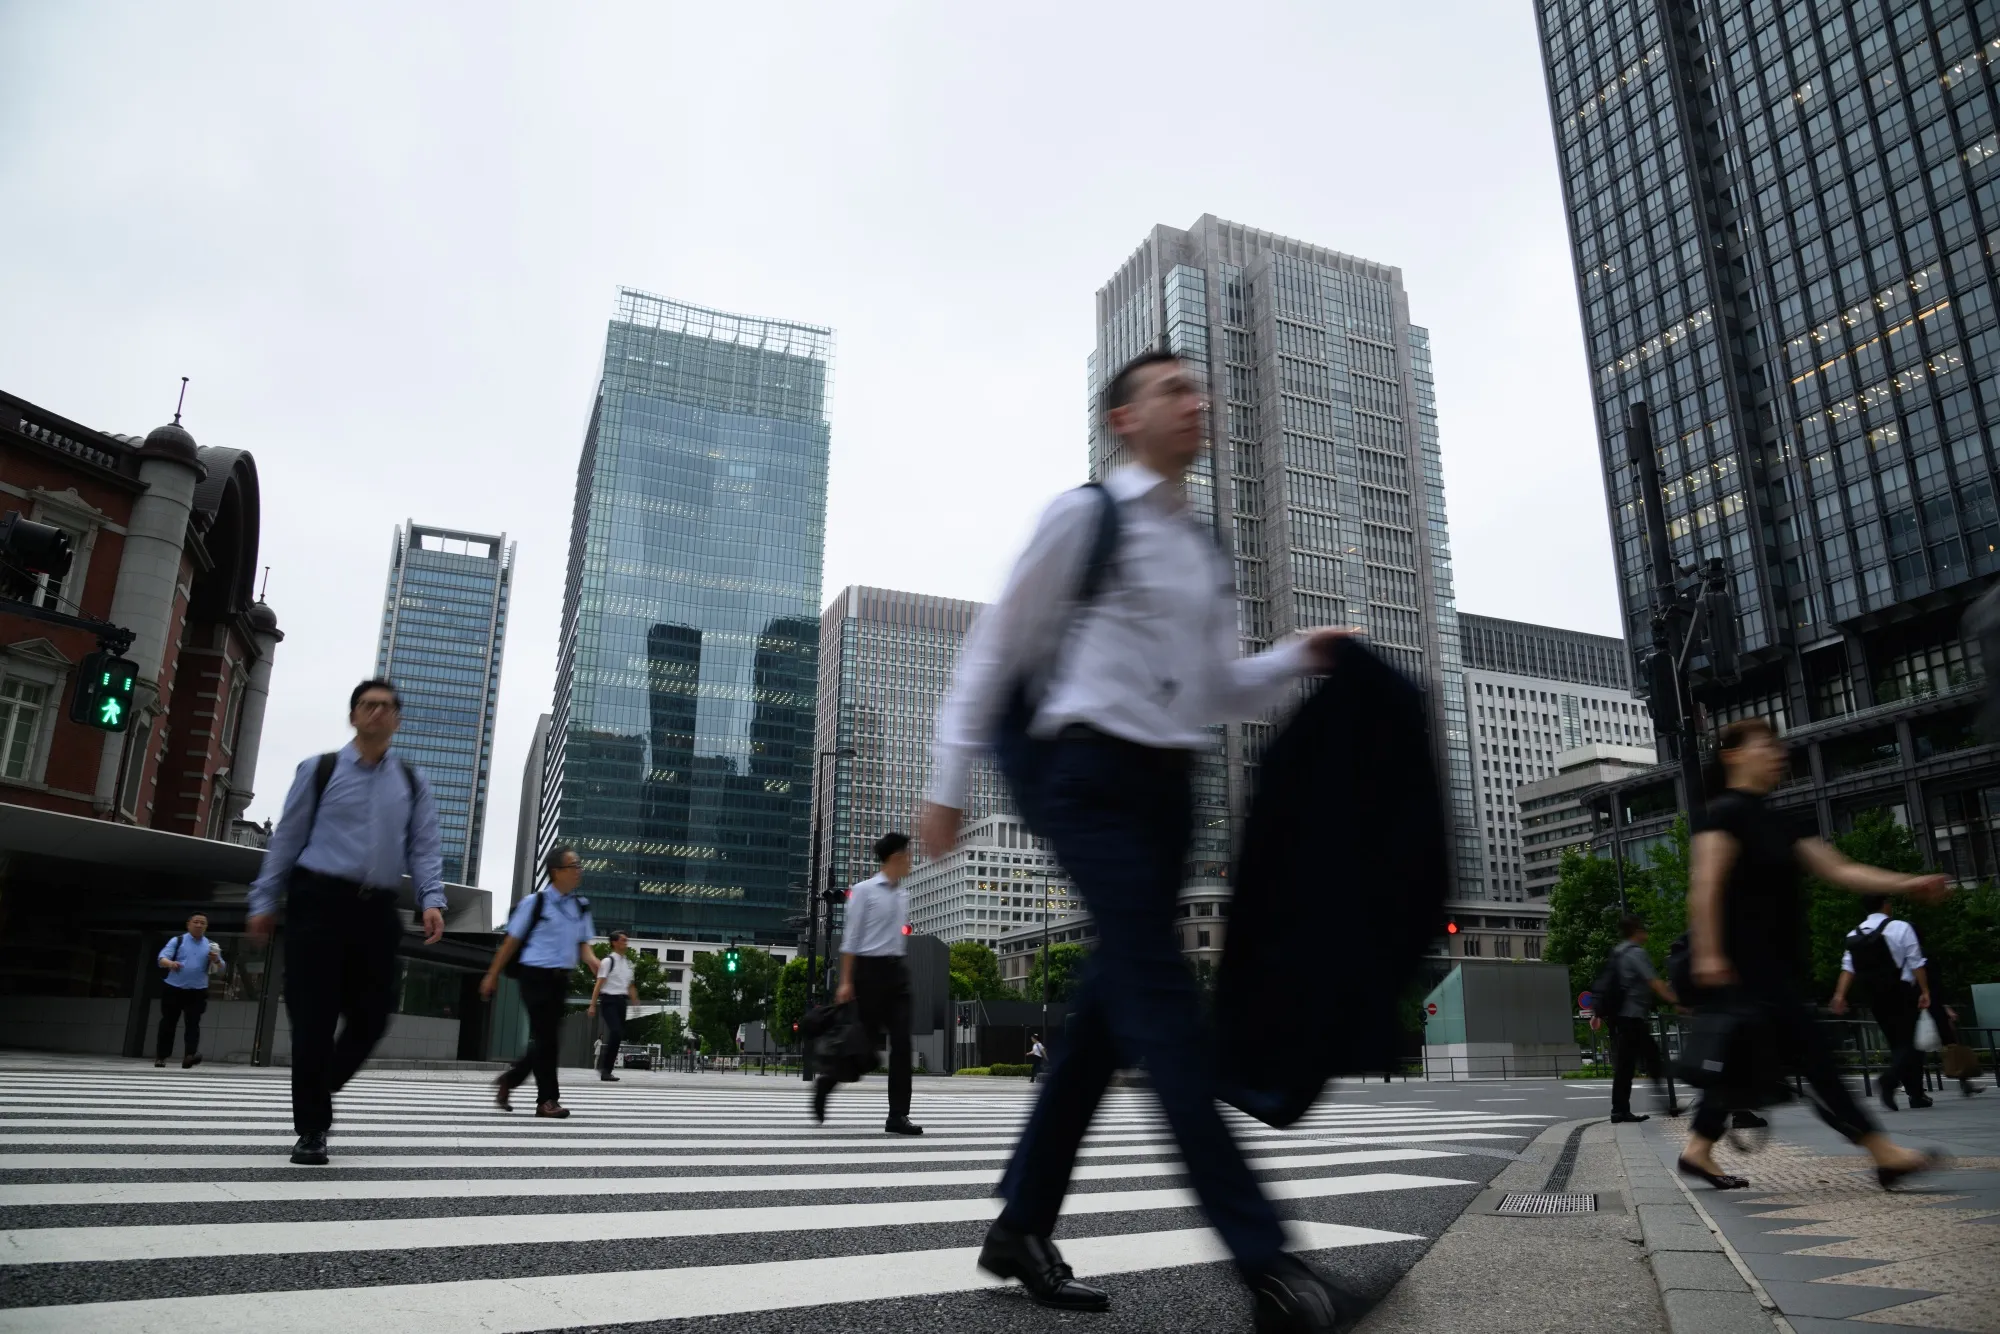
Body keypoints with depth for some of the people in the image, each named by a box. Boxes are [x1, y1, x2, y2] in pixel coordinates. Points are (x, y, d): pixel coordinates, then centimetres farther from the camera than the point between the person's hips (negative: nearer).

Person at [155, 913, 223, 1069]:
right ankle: (161, 1056, 19)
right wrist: (170, 963, -31)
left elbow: (220, 969, 6)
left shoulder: (211, 946, 8)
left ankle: (189, 1056, -18)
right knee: (168, 1023, 7)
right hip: (173, 989, 0)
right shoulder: (177, 941, 3)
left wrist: (216, 960, -17)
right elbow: (161, 959, -8)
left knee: (193, 1023, -9)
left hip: (197, 992, 1)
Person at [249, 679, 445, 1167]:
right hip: (320, 901, -3)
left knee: (371, 1016, 4)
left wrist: (432, 900, -8)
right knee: (314, 1016, -4)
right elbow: (287, 837, 6)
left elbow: (425, 848, 7)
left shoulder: (412, 784, 13)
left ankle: (318, 1096, 31)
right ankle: (311, 1130, 7)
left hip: (378, 909, 3)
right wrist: (264, 901, 2)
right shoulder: (319, 770, 6)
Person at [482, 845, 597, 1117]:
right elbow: (512, 941, -2)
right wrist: (493, 975, 2)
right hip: (536, 975, -6)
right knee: (546, 1039, -7)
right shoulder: (534, 903, -8)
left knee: (549, 1040, 11)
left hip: (561, 979, 6)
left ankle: (508, 1080, 33)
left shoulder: (581, 906, 8)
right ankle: (547, 1100, 4)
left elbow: (583, 943, 9)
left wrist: (591, 960, -13)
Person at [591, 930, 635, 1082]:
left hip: (621, 1000, 7)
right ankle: (604, 1068, -7)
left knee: (619, 1035, 5)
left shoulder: (628, 962, 13)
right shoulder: (608, 961, -7)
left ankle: (606, 1069, 13)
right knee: (615, 1033, -18)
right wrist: (593, 1004, -14)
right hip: (609, 1000, -7)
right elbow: (599, 984, -10)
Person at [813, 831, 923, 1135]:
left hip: (896, 970, 6)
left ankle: (898, 1115, -3)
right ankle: (825, 1084, 26)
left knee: (902, 1042, -4)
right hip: (870, 968, -6)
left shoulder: (903, 895, 13)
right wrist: (846, 981, -11)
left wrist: (899, 968, 17)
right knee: (866, 1040, 1)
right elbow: (850, 937, -7)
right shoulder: (864, 890, -5)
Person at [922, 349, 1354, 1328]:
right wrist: (947, 786, -2)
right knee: (1162, 1001, -12)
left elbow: (1219, 694, 21)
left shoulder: (1206, 552, 18)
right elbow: (994, 650, -1)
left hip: (1170, 792, 8)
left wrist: (1300, 658, 3)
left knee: (1112, 1008, 8)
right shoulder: (1085, 516, -2)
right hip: (1094, 780, -8)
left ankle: (1021, 1226, 21)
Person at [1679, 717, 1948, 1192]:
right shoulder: (1726, 812, -10)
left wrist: (1906, 884, 5)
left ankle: (1697, 1150, 17)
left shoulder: (1773, 823, 19)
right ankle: (1884, 1153, -5)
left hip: (1774, 962, 10)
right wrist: (1709, 952, -26)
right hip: (1748, 961, -10)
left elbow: (1838, 870, 16)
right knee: (1811, 1053, -8)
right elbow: (1706, 886, -19)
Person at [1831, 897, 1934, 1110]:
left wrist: (1839, 995, -9)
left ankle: (1916, 1095, 18)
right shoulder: (1900, 927, -6)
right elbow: (1916, 963, -10)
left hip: (1875, 997, 5)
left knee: (1897, 1043, 15)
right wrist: (1925, 991, -6)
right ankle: (1891, 1077, -27)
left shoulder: (1853, 935, 6)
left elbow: (1848, 967, -4)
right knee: (1911, 1042, -2)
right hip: (1903, 994, -5)